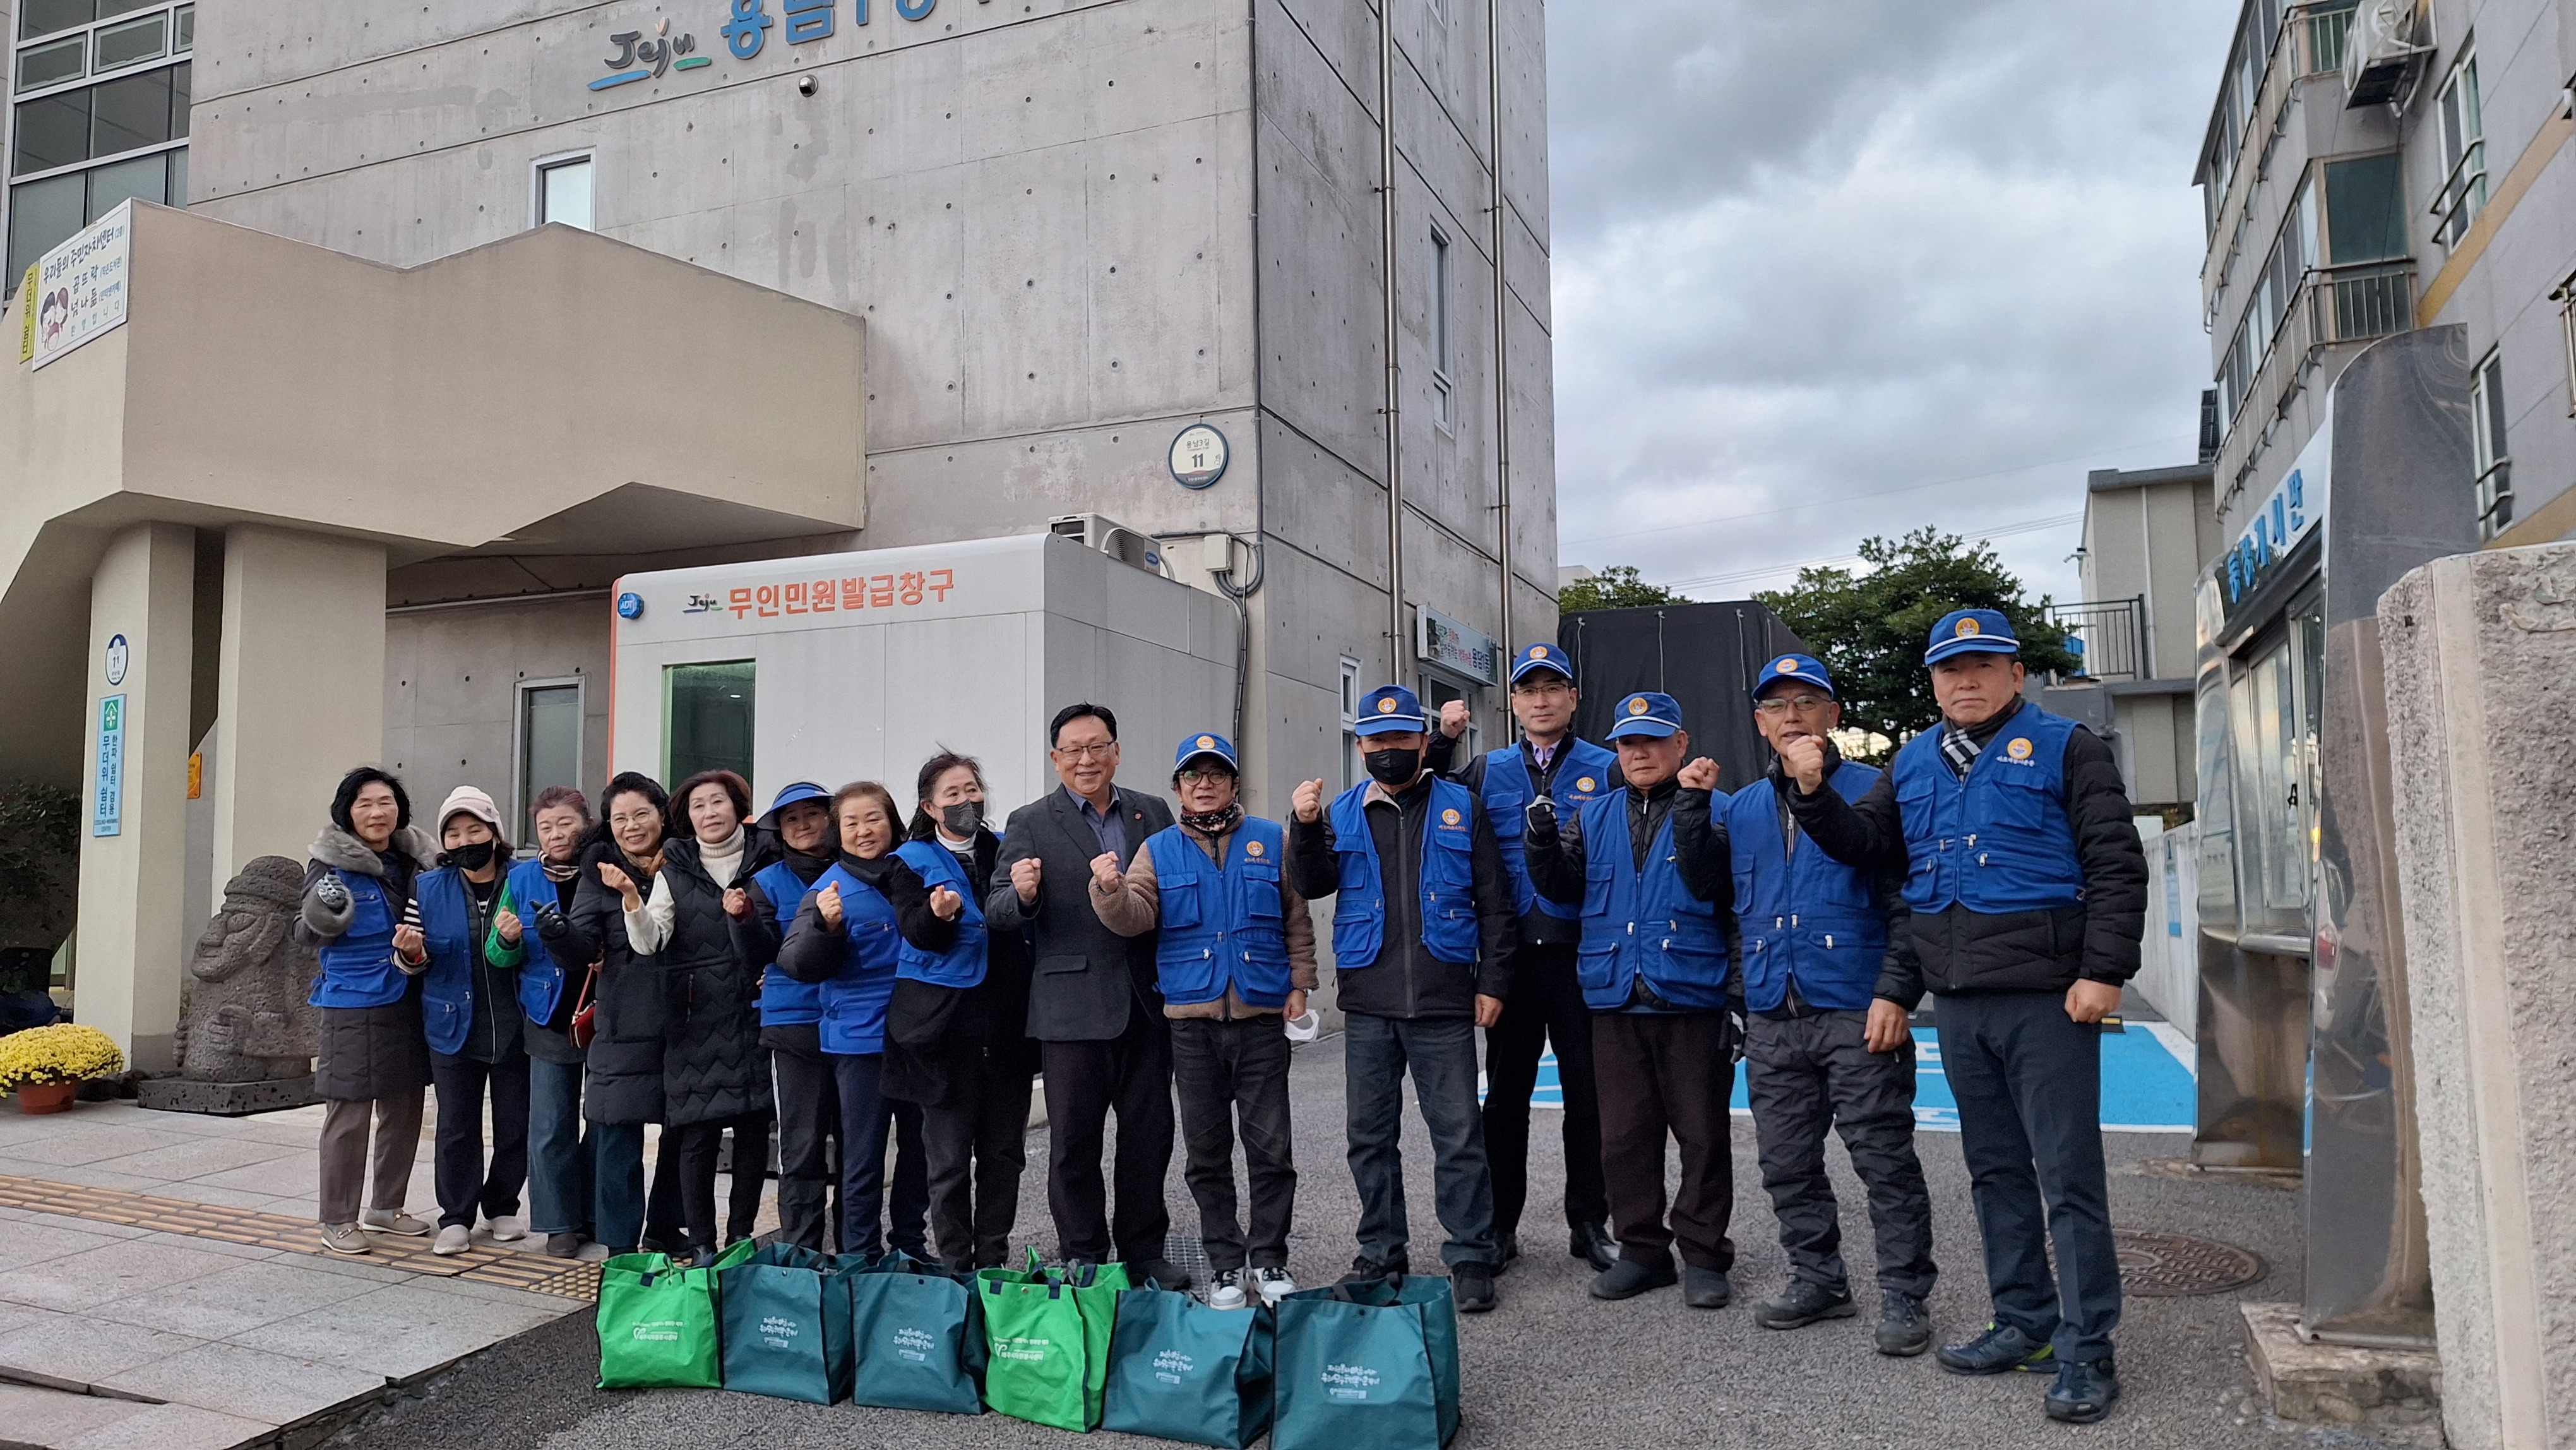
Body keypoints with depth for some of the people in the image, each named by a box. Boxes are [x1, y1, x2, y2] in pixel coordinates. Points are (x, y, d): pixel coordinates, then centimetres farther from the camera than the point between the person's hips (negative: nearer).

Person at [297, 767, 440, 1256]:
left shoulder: (414, 860, 7)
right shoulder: (331, 864, -7)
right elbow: (304, 933, -8)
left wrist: (419, 951, 1)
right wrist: (321, 918, -27)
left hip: (406, 1003, 6)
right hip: (352, 1007, -6)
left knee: (405, 1109, 13)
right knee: (349, 1114, -3)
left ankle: (386, 1207, 28)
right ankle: (338, 1220, 11)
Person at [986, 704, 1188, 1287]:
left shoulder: (1154, 813, 10)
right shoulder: (1030, 823, 1)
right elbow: (997, 913, -4)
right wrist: (1023, 895, -26)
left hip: (1146, 1003, 3)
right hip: (1072, 1009, -3)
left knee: (1150, 1132, 10)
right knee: (1074, 1140, 6)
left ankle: (1144, 1252, 24)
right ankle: (1083, 1260, 18)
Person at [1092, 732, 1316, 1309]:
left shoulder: (1271, 842, 6)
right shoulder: (1158, 850, 7)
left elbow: (1296, 920, 8)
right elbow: (1135, 916, -6)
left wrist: (1299, 983, 2)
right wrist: (1111, 889, -26)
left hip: (1261, 1019, -1)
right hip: (1192, 1022, 1)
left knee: (1271, 1148, 1)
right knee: (1207, 1153, 8)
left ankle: (1269, 1260, 14)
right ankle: (1226, 1265, 18)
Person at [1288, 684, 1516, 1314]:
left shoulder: (1462, 807, 5)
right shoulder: (1343, 813, 11)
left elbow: (1493, 902, 4)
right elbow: (1315, 884, 1)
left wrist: (1493, 981, -2)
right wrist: (1306, 828, -15)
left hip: (1444, 1003, -2)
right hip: (1367, 1005, 3)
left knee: (1459, 1135, 0)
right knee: (1370, 1136, 10)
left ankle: (1470, 1257, 10)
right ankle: (1381, 1253, 22)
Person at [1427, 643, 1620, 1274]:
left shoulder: (1607, 770, 4)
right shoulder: (1487, 772, 9)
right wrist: (1442, 741, 1)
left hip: (1582, 952, -1)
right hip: (1510, 954, 2)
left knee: (1587, 1094, 6)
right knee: (1506, 1093, 8)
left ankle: (1589, 1223, 19)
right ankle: (1499, 1225, 18)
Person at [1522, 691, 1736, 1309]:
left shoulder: (1714, 812, 1)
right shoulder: (1594, 817, 14)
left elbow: (1708, 882, -15)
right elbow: (1560, 885, 5)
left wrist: (1691, 806, -22)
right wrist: (1542, 837, -13)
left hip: (1692, 998, -4)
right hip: (1616, 1001, 4)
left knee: (1703, 1134, 4)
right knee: (1624, 1135, 9)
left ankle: (1704, 1254, 15)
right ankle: (1643, 1249, 21)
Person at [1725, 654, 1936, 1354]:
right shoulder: (1740, 810, 14)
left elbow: (1907, 903, -6)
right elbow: (1726, 907, 21)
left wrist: (1895, 993, -12)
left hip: (1857, 1011, -5)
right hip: (1771, 1018, 5)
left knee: (1884, 1157, -2)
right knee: (1788, 1163, 11)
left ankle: (1904, 1294, 9)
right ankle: (1817, 1279, 25)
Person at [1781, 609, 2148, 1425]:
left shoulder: (2062, 748, -1)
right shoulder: (1914, 763, 15)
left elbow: (2117, 865, -6)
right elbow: (1870, 844, 16)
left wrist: (2103, 971, -13)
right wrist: (1815, 796, 0)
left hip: (2046, 999, -6)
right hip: (1958, 1003, 6)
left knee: (2068, 1175, -2)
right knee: (1995, 1170, 15)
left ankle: (2086, 1350, 7)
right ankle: (2024, 1322, 27)